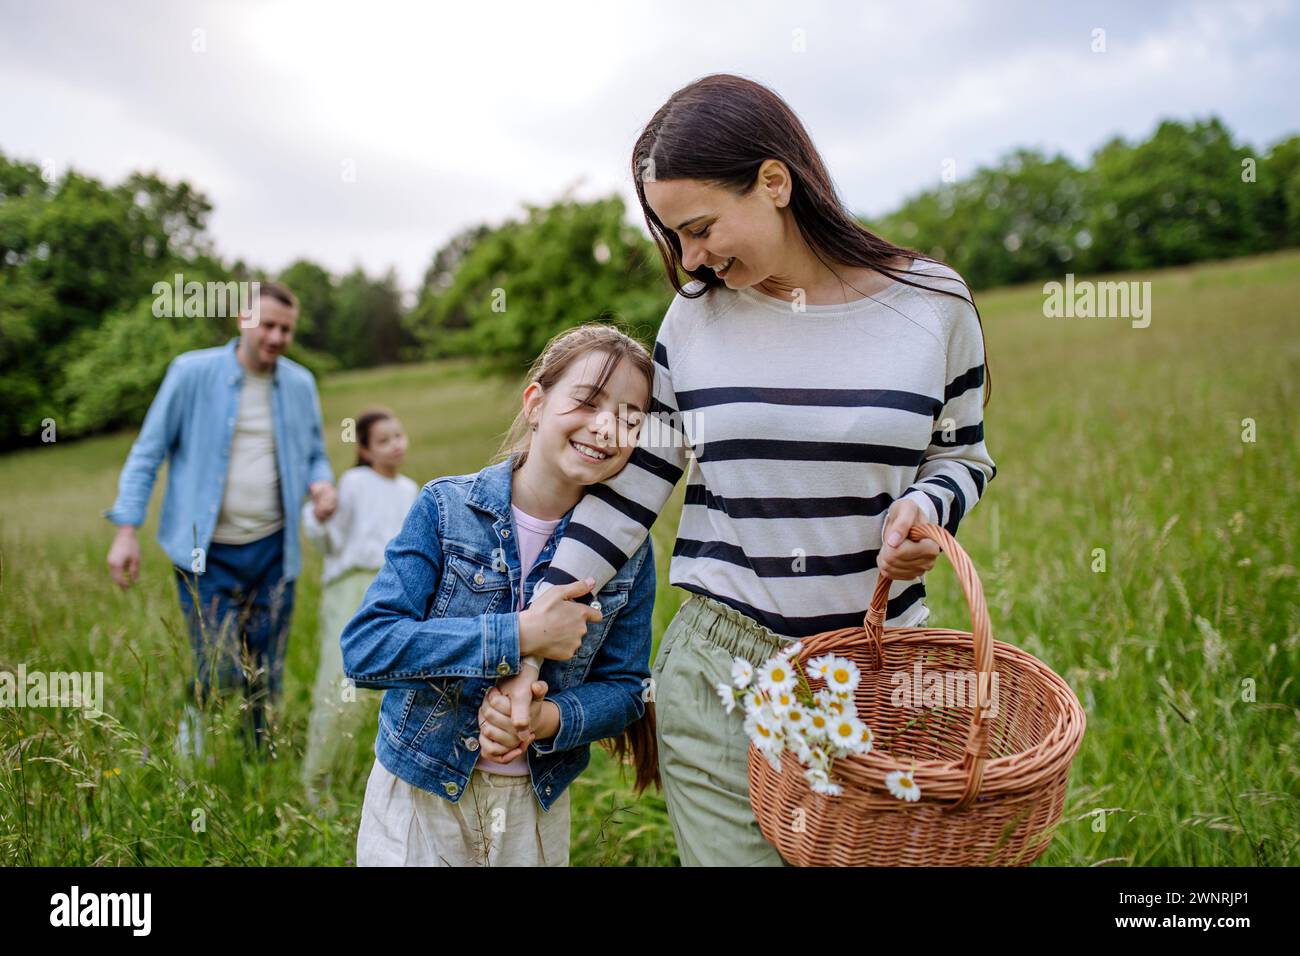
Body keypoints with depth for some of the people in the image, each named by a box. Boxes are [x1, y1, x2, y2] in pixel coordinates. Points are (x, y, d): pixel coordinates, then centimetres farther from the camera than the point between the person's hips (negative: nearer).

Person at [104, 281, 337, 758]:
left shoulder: (300, 384, 5)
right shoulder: (192, 372, -5)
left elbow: (315, 455, 17)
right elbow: (148, 452, -1)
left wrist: (320, 482, -7)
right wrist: (126, 529, -7)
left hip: (272, 550, 3)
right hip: (208, 553, -3)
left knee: (267, 681, 10)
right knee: (219, 674, -8)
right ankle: (187, 754, 20)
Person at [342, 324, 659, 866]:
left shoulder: (628, 549, -7)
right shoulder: (444, 509, -14)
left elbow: (623, 687, -2)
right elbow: (365, 648, -20)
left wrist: (549, 720, -23)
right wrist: (519, 636, -27)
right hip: (420, 795, -1)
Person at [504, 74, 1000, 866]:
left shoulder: (932, 303, -3)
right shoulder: (696, 316, 0)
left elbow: (962, 457, 10)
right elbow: (636, 483, 2)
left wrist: (924, 506, -15)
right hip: (719, 677, 0)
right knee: (730, 853, 4)